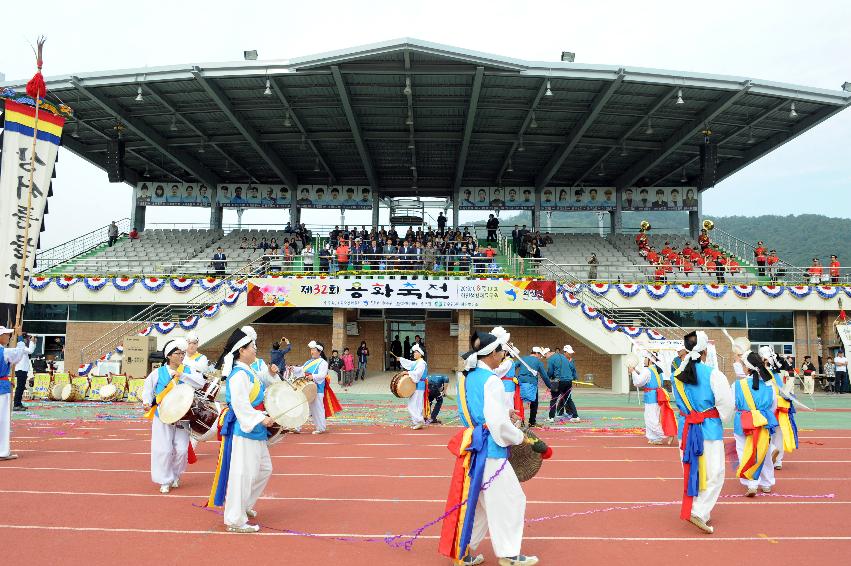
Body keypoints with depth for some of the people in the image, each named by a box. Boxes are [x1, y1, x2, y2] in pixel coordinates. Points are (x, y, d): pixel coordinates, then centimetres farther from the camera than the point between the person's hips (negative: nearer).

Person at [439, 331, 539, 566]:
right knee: (509, 500, 7)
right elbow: (498, 424, -21)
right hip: (490, 450, -8)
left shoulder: (465, 377, 9)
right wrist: (520, 437, -6)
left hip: (472, 446, 8)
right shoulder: (491, 381, -17)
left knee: (474, 499, 17)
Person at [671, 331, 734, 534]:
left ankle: (702, 512, 26)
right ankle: (699, 512, -7)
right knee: (714, 473, 2)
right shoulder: (713, 374, -14)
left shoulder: (678, 375, 1)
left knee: (691, 470, 14)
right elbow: (727, 403, -11)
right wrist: (720, 420, 5)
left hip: (686, 428, 5)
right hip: (710, 429, -5)